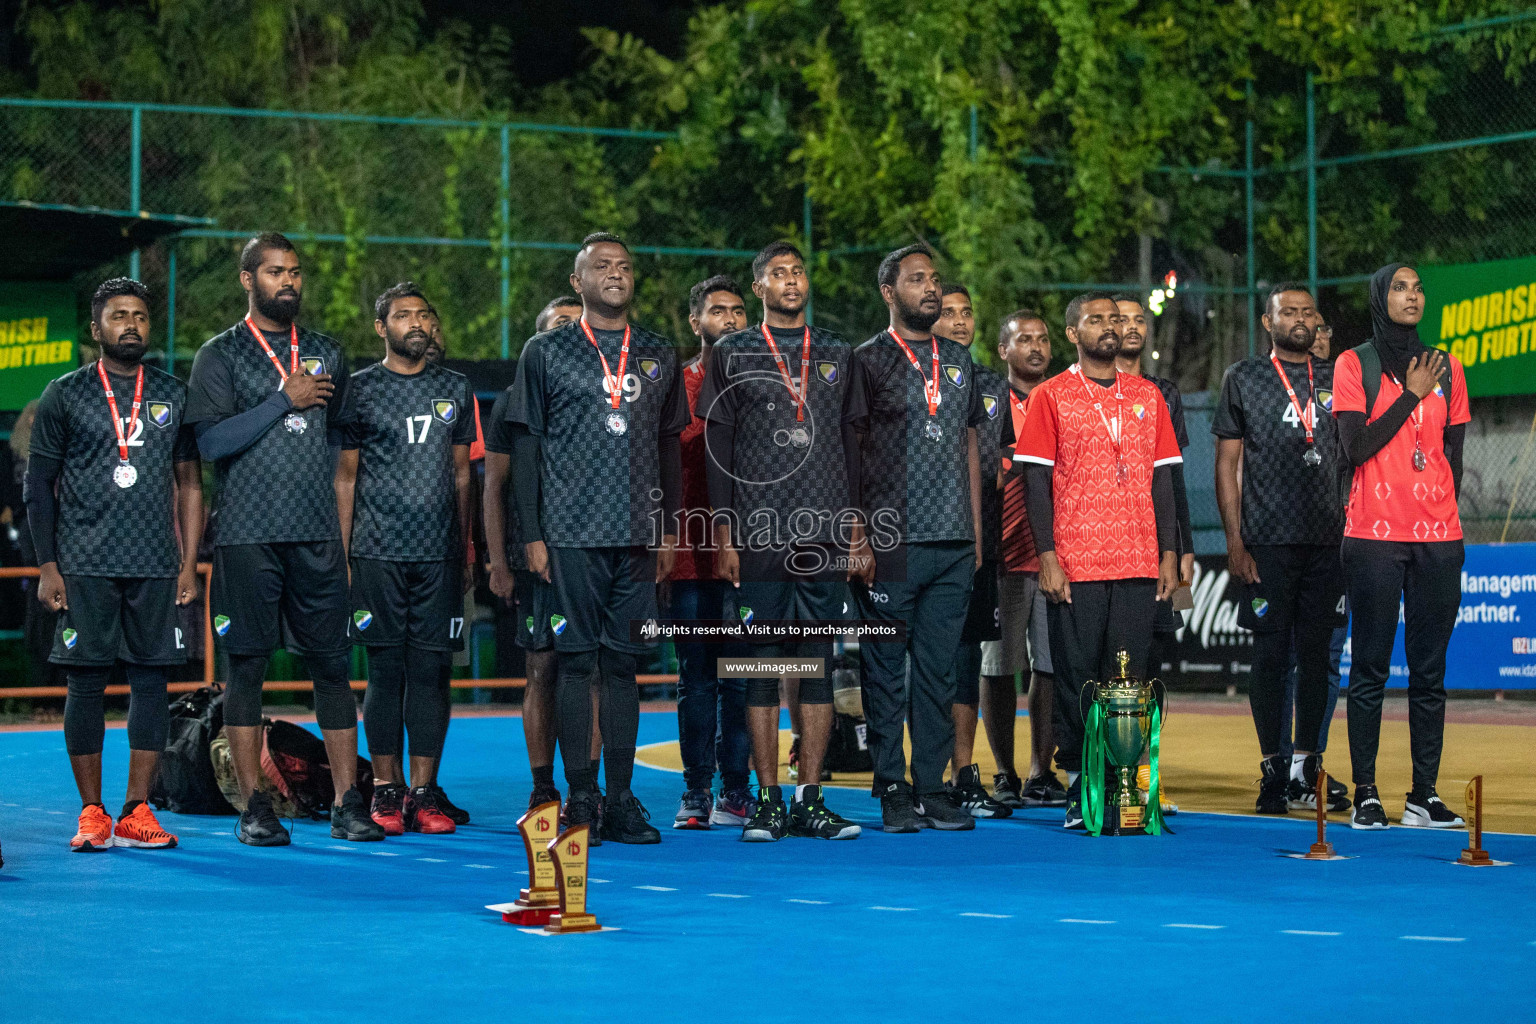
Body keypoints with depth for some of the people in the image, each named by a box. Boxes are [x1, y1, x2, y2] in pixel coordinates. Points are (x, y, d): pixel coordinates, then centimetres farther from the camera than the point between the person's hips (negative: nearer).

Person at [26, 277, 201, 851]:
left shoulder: (174, 396, 11)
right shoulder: (64, 396, 4)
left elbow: (189, 484, 13)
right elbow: (39, 487, 4)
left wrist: (190, 563, 6)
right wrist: (47, 566, -3)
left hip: (155, 567, 2)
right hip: (85, 566, -2)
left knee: (151, 680, 0)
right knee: (85, 683, -2)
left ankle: (137, 813, 6)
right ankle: (91, 814, 6)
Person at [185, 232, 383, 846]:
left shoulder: (326, 354, 16)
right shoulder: (220, 356, 3)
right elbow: (211, 440, -10)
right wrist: (284, 400, -11)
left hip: (317, 537, 3)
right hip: (247, 536, -3)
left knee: (332, 663, 1)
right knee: (247, 666, 0)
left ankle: (348, 803, 3)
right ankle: (255, 808, 5)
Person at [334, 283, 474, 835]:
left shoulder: (454, 389, 13)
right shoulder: (360, 389, 5)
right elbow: (345, 476, 5)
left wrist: (464, 550, 11)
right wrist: (343, 555, -1)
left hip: (439, 553, 2)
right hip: (378, 553, -2)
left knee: (431, 670, 1)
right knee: (385, 670, -1)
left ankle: (424, 794, 5)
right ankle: (386, 791, 6)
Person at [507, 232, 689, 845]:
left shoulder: (659, 356, 15)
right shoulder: (545, 353, 6)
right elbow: (525, 448, 4)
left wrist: (669, 529, 10)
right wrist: (531, 534, -3)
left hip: (638, 536, 3)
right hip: (571, 535, -3)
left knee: (623, 663, 4)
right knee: (575, 661, -3)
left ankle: (621, 799, 8)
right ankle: (581, 799, 1)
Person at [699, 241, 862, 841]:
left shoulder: (839, 358, 13)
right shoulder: (733, 356, 7)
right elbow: (718, 452, 4)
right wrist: (723, 536, -4)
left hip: (826, 539, 2)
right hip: (758, 540, -2)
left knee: (818, 667, 2)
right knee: (762, 667, -1)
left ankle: (810, 802, 6)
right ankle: (767, 803, 4)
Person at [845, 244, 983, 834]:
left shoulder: (959, 361, 16)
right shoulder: (869, 360, 0)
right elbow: (846, 451, -2)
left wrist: (976, 532, 13)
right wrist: (856, 538, -9)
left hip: (953, 543, 5)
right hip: (892, 542, -4)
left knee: (938, 669, 6)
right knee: (887, 671, 0)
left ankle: (932, 788, 11)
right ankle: (892, 791, 6)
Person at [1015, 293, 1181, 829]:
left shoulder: (1147, 397, 14)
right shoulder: (1050, 397, 3)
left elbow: (1162, 478, 14)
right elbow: (1037, 480, -2)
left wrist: (1169, 554, 6)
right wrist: (1047, 557, -10)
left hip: (1139, 564, 3)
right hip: (1076, 564, -3)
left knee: (1131, 678, 2)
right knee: (1077, 675, -2)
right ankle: (1079, 787, 4)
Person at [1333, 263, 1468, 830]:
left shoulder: (1446, 368, 13)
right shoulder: (1354, 365, 3)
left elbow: (1453, 455, 15)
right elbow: (1356, 447, -7)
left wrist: (1441, 514, 6)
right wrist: (1410, 395, -8)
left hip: (1438, 538, 3)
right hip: (1373, 537, -3)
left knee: (1430, 671, 3)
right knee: (1370, 669, -1)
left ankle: (1425, 797, 5)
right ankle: (1365, 795, 1)